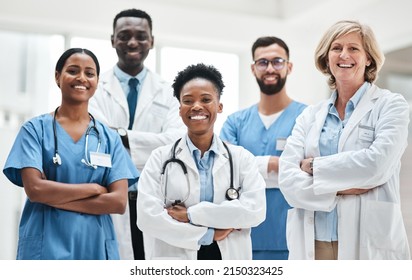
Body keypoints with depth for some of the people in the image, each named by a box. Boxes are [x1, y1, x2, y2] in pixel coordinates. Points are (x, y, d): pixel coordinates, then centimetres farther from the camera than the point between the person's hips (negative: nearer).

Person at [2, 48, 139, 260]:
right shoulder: (35, 129, -2)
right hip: (46, 247, -2)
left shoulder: (109, 138, 3)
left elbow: (119, 201, -6)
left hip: (95, 246, 2)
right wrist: (95, 188, -9)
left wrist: (54, 196, -12)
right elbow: (34, 189, -13)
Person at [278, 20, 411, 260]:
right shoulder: (310, 115, 9)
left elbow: (377, 163, -15)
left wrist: (314, 166, -6)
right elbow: (287, 177, -2)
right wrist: (337, 189, -16)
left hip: (369, 243, -3)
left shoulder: (391, 105, 1)